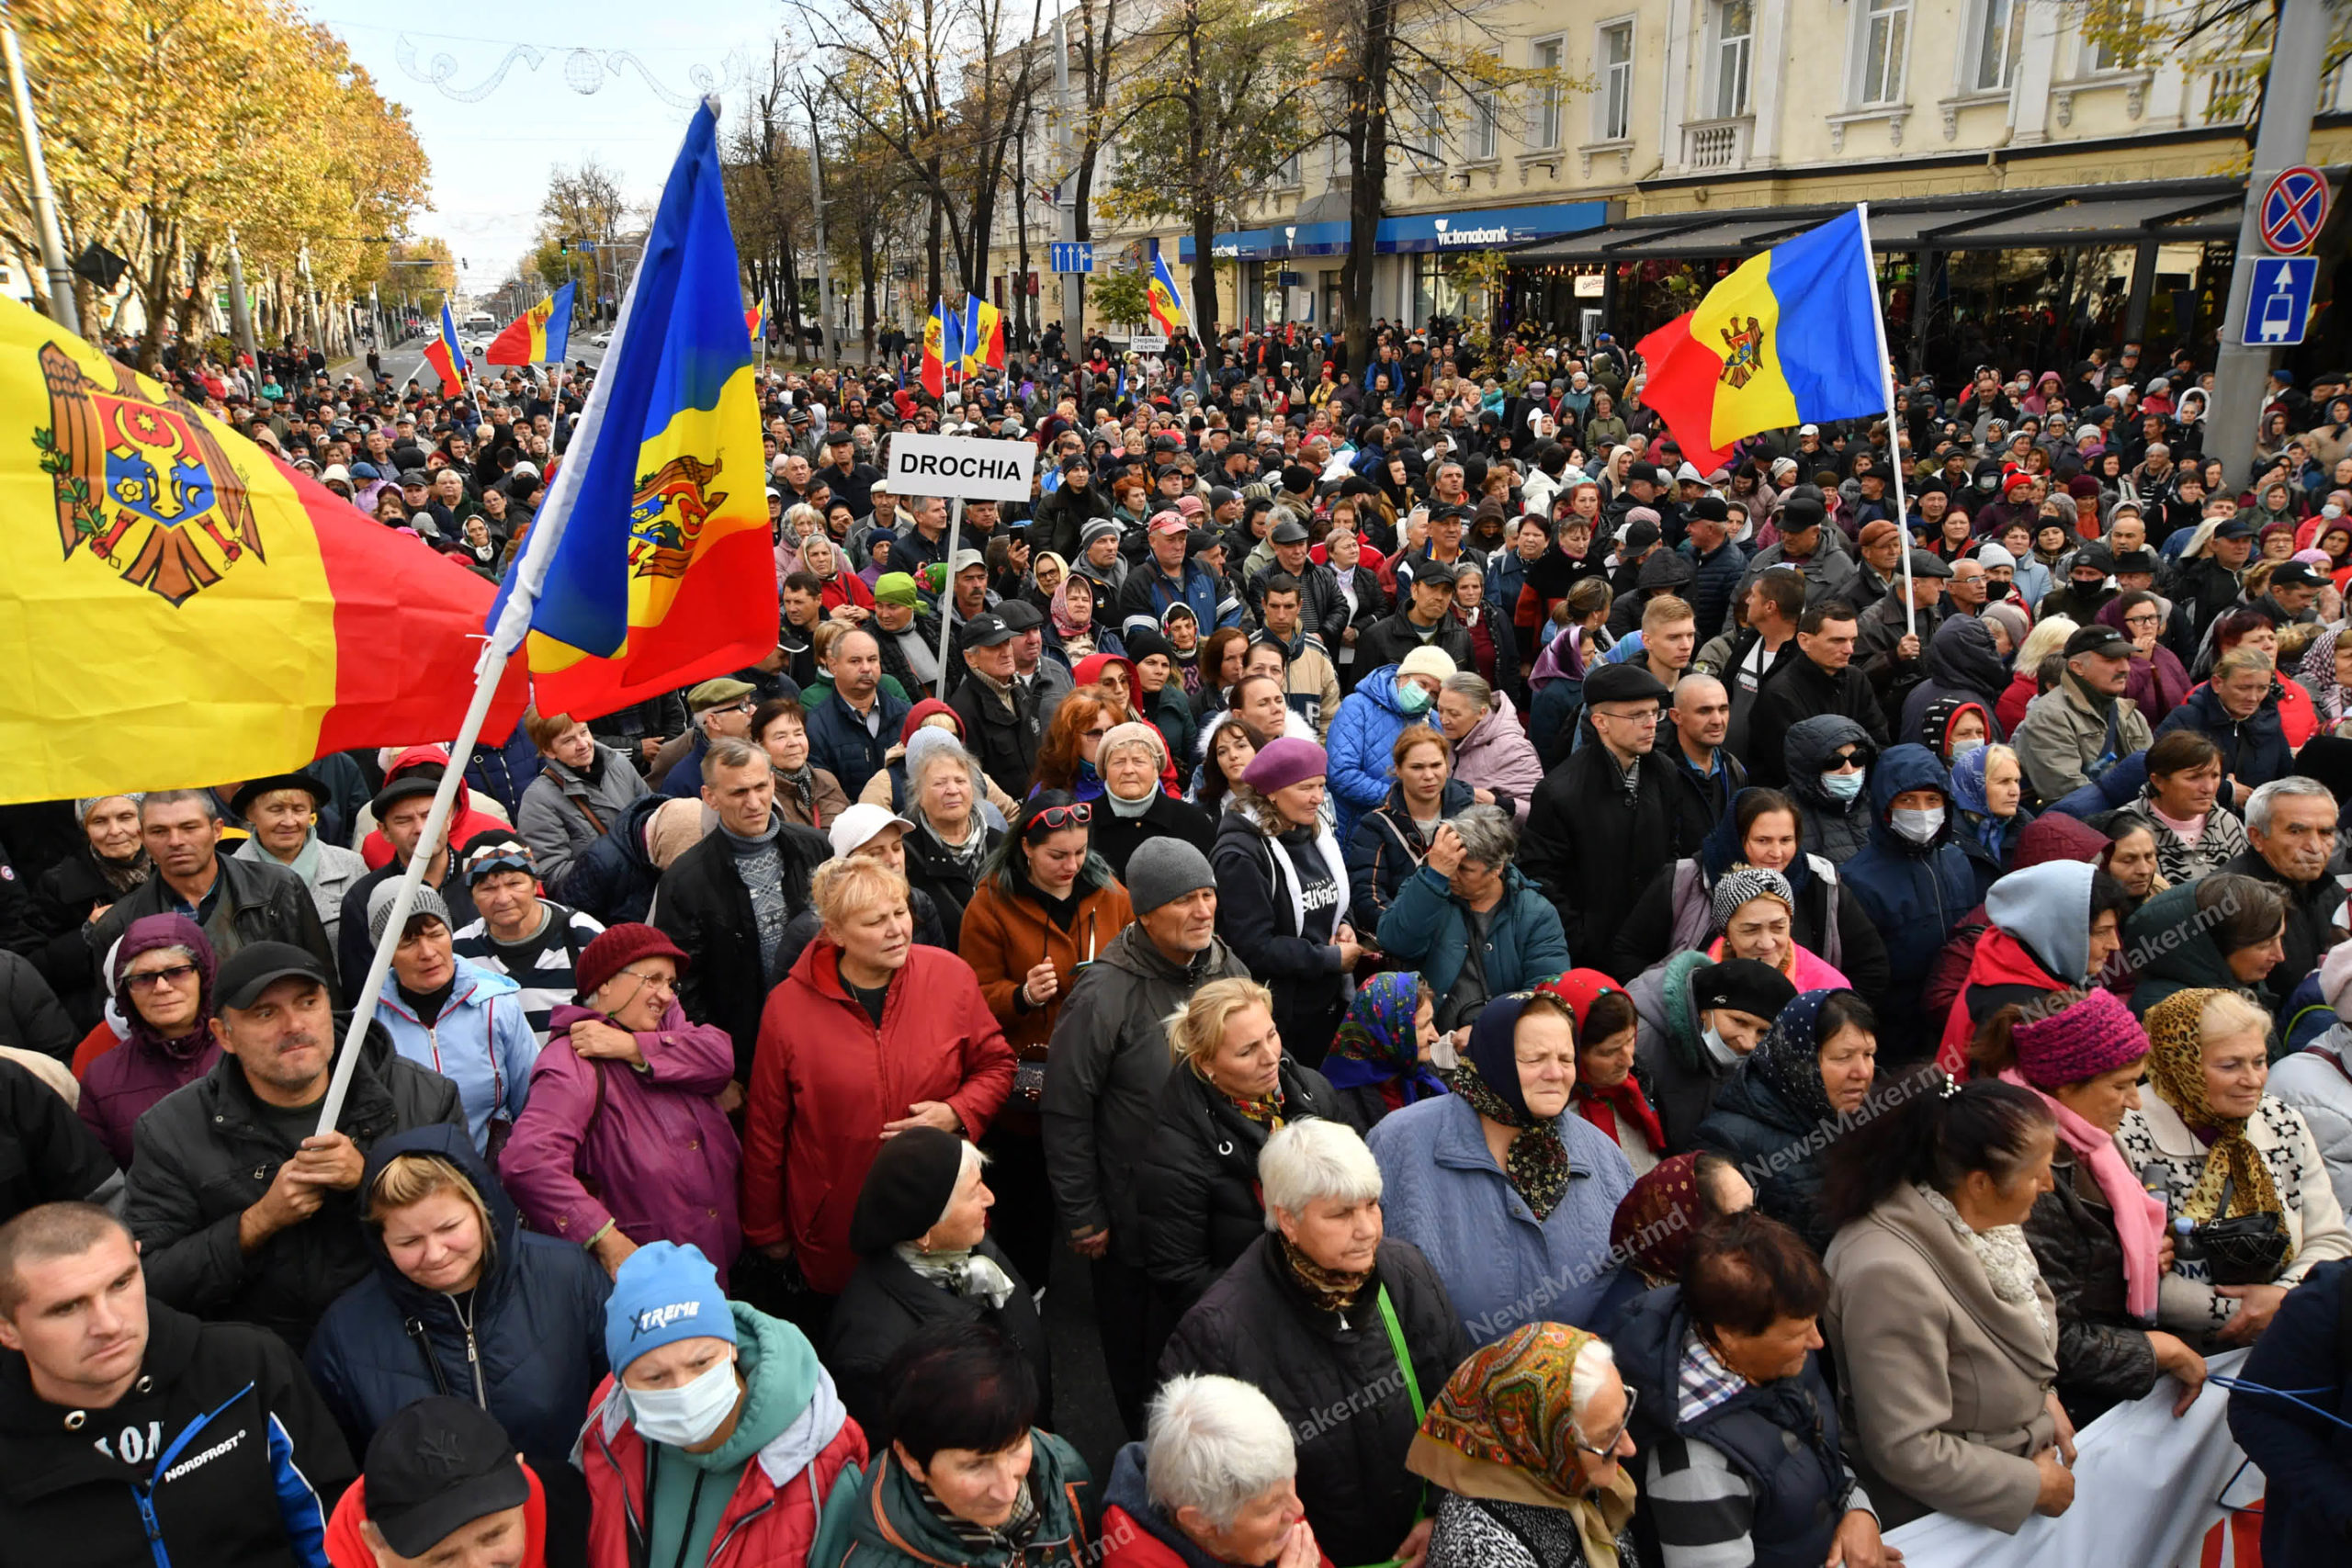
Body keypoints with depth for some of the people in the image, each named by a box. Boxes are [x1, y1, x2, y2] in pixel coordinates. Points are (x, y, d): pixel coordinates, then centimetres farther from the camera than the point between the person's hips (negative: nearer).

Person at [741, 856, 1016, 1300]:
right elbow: (766, 1128, 0)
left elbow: (996, 1063, 6)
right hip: (835, 1228, -1)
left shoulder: (951, 976, -7)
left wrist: (958, 1113, -14)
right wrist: (766, 1230, 7)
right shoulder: (788, 1006, -9)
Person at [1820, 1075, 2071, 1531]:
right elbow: (1907, 1451, -26)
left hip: (2020, 1453, 7)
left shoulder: (1977, 1219, -6)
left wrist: (2044, 1394, 2)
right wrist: (2034, 1485, -15)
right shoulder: (1891, 1276, -31)